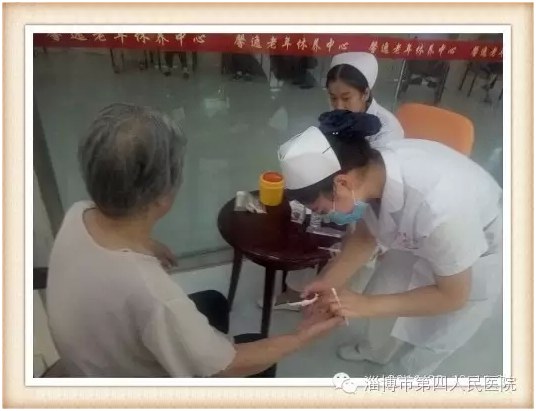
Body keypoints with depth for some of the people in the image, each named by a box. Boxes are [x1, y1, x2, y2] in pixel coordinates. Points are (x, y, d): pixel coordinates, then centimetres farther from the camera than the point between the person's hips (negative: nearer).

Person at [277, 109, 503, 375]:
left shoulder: (439, 207, -44)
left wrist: (367, 305, -29)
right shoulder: (371, 169, -26)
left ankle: (411, 371, 45)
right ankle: (375, 350, 50)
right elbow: (365, 236, -7)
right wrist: (329, 281, -18)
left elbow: (453, 295, -26)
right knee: (383, 293, 18)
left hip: (480, 255, -5)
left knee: (430, 338, 11)